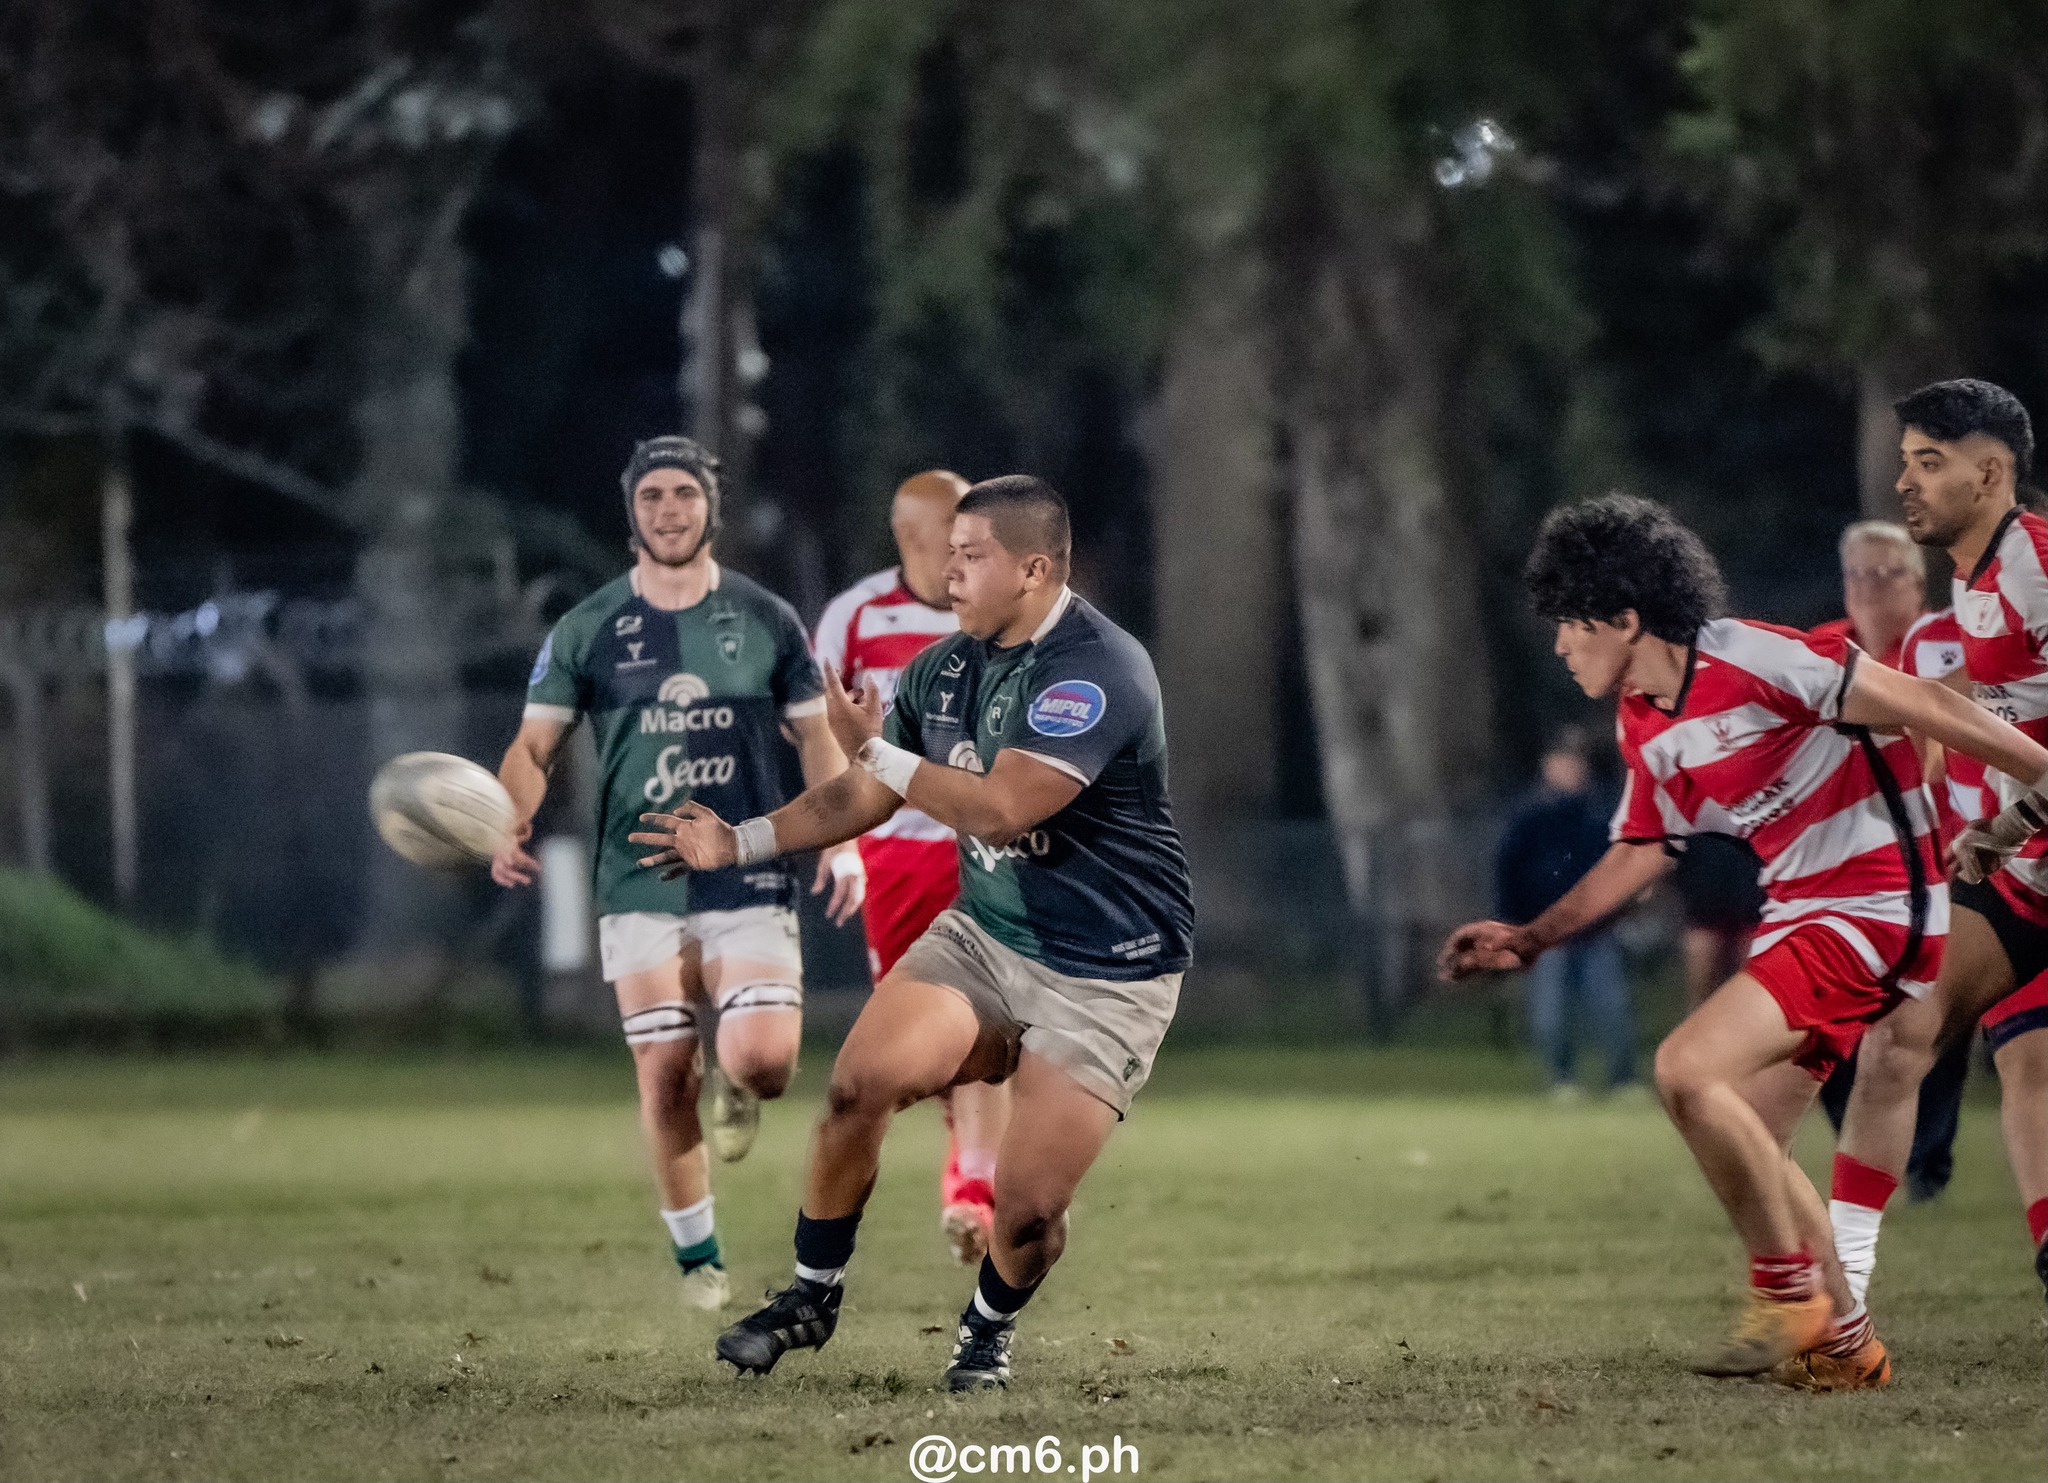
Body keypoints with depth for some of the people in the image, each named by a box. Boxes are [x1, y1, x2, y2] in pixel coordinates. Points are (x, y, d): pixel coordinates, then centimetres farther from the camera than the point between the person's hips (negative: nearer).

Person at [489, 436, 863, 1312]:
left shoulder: (766, 620, 5)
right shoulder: (587, 631, 4)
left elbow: (817, 738, 11)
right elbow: (535, 746, 6)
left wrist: (841, 841, -2)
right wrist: (512, 826, -14)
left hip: (751, 881, -1)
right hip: (639, 891, 1)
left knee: (763, 1060, -18)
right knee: (664, 1076, -2)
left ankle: (736, 1090, 21)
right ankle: (696, 1257, 16)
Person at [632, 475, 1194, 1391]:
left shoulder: (1097, 670, -22)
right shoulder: (946, 667, 4)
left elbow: (1000, 808, -30)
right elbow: (865, 797, 17)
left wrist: (876, 750, -21)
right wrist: (741, 843, 7)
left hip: (1107, 977, -6)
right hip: (984, 934, 6)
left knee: (1027, 1210, -13)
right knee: (859, 1083, -17)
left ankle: (989, 1329, 21)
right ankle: (811, 1298, 3)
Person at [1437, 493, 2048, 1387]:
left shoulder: (1748, 661, -19)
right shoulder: (1643, 726, 8)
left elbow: (1915, 704, -18)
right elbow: (1638, 852, 22)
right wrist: (1528, 940, 17)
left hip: (1874, 900, -9)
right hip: (1797, 911, 9)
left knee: (1688, 1070, -21)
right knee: (1746, 1141, 9)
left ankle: (1789, 1288, -6)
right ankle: (1842, 1341, 22)